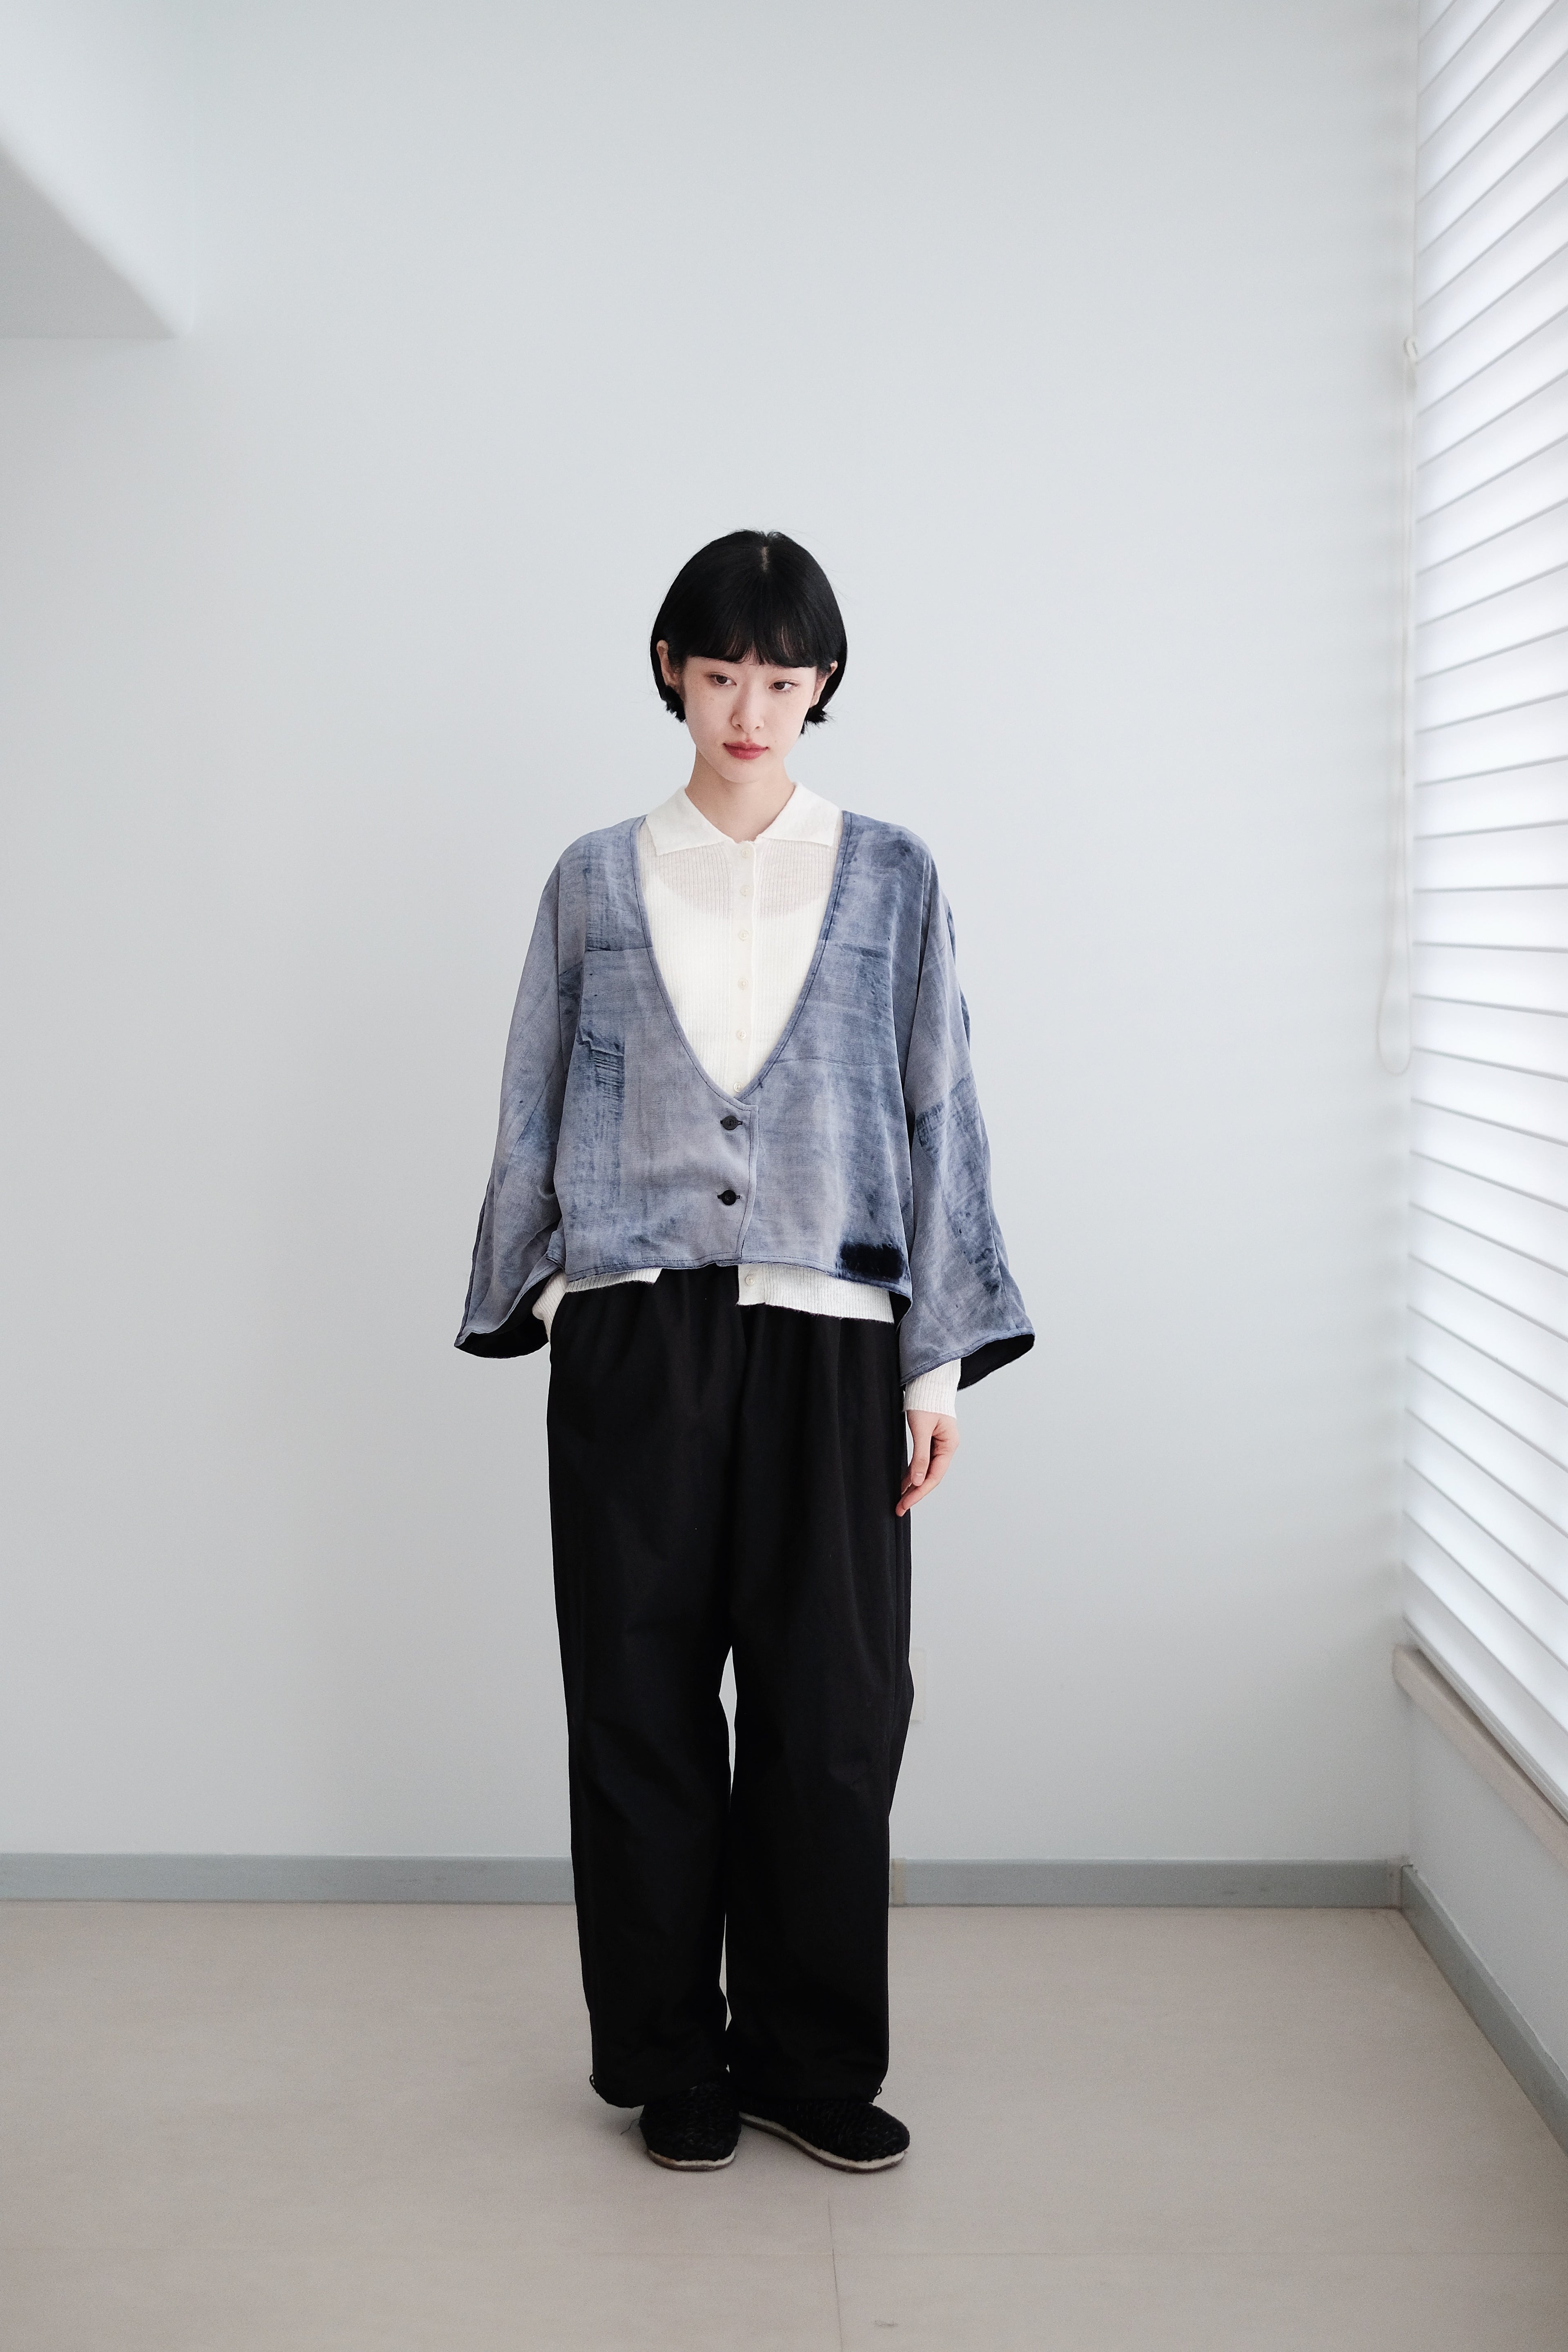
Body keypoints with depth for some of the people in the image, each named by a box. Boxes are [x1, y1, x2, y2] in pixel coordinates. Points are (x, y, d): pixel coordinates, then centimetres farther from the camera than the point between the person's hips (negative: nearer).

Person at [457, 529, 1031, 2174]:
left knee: (832, 1710, 2)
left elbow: (939, 1119, 5)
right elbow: (534, 1117, 12)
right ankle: (672, 2063, 20)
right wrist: (539, 1303, 5)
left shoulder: (890, 881, 7)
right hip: (633, 1342, 1)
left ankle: (811, 2059, 19)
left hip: (824, 1342, 0)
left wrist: (939, 1362, 1)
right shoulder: (596, 883, 9)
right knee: (642, 1703, 5)